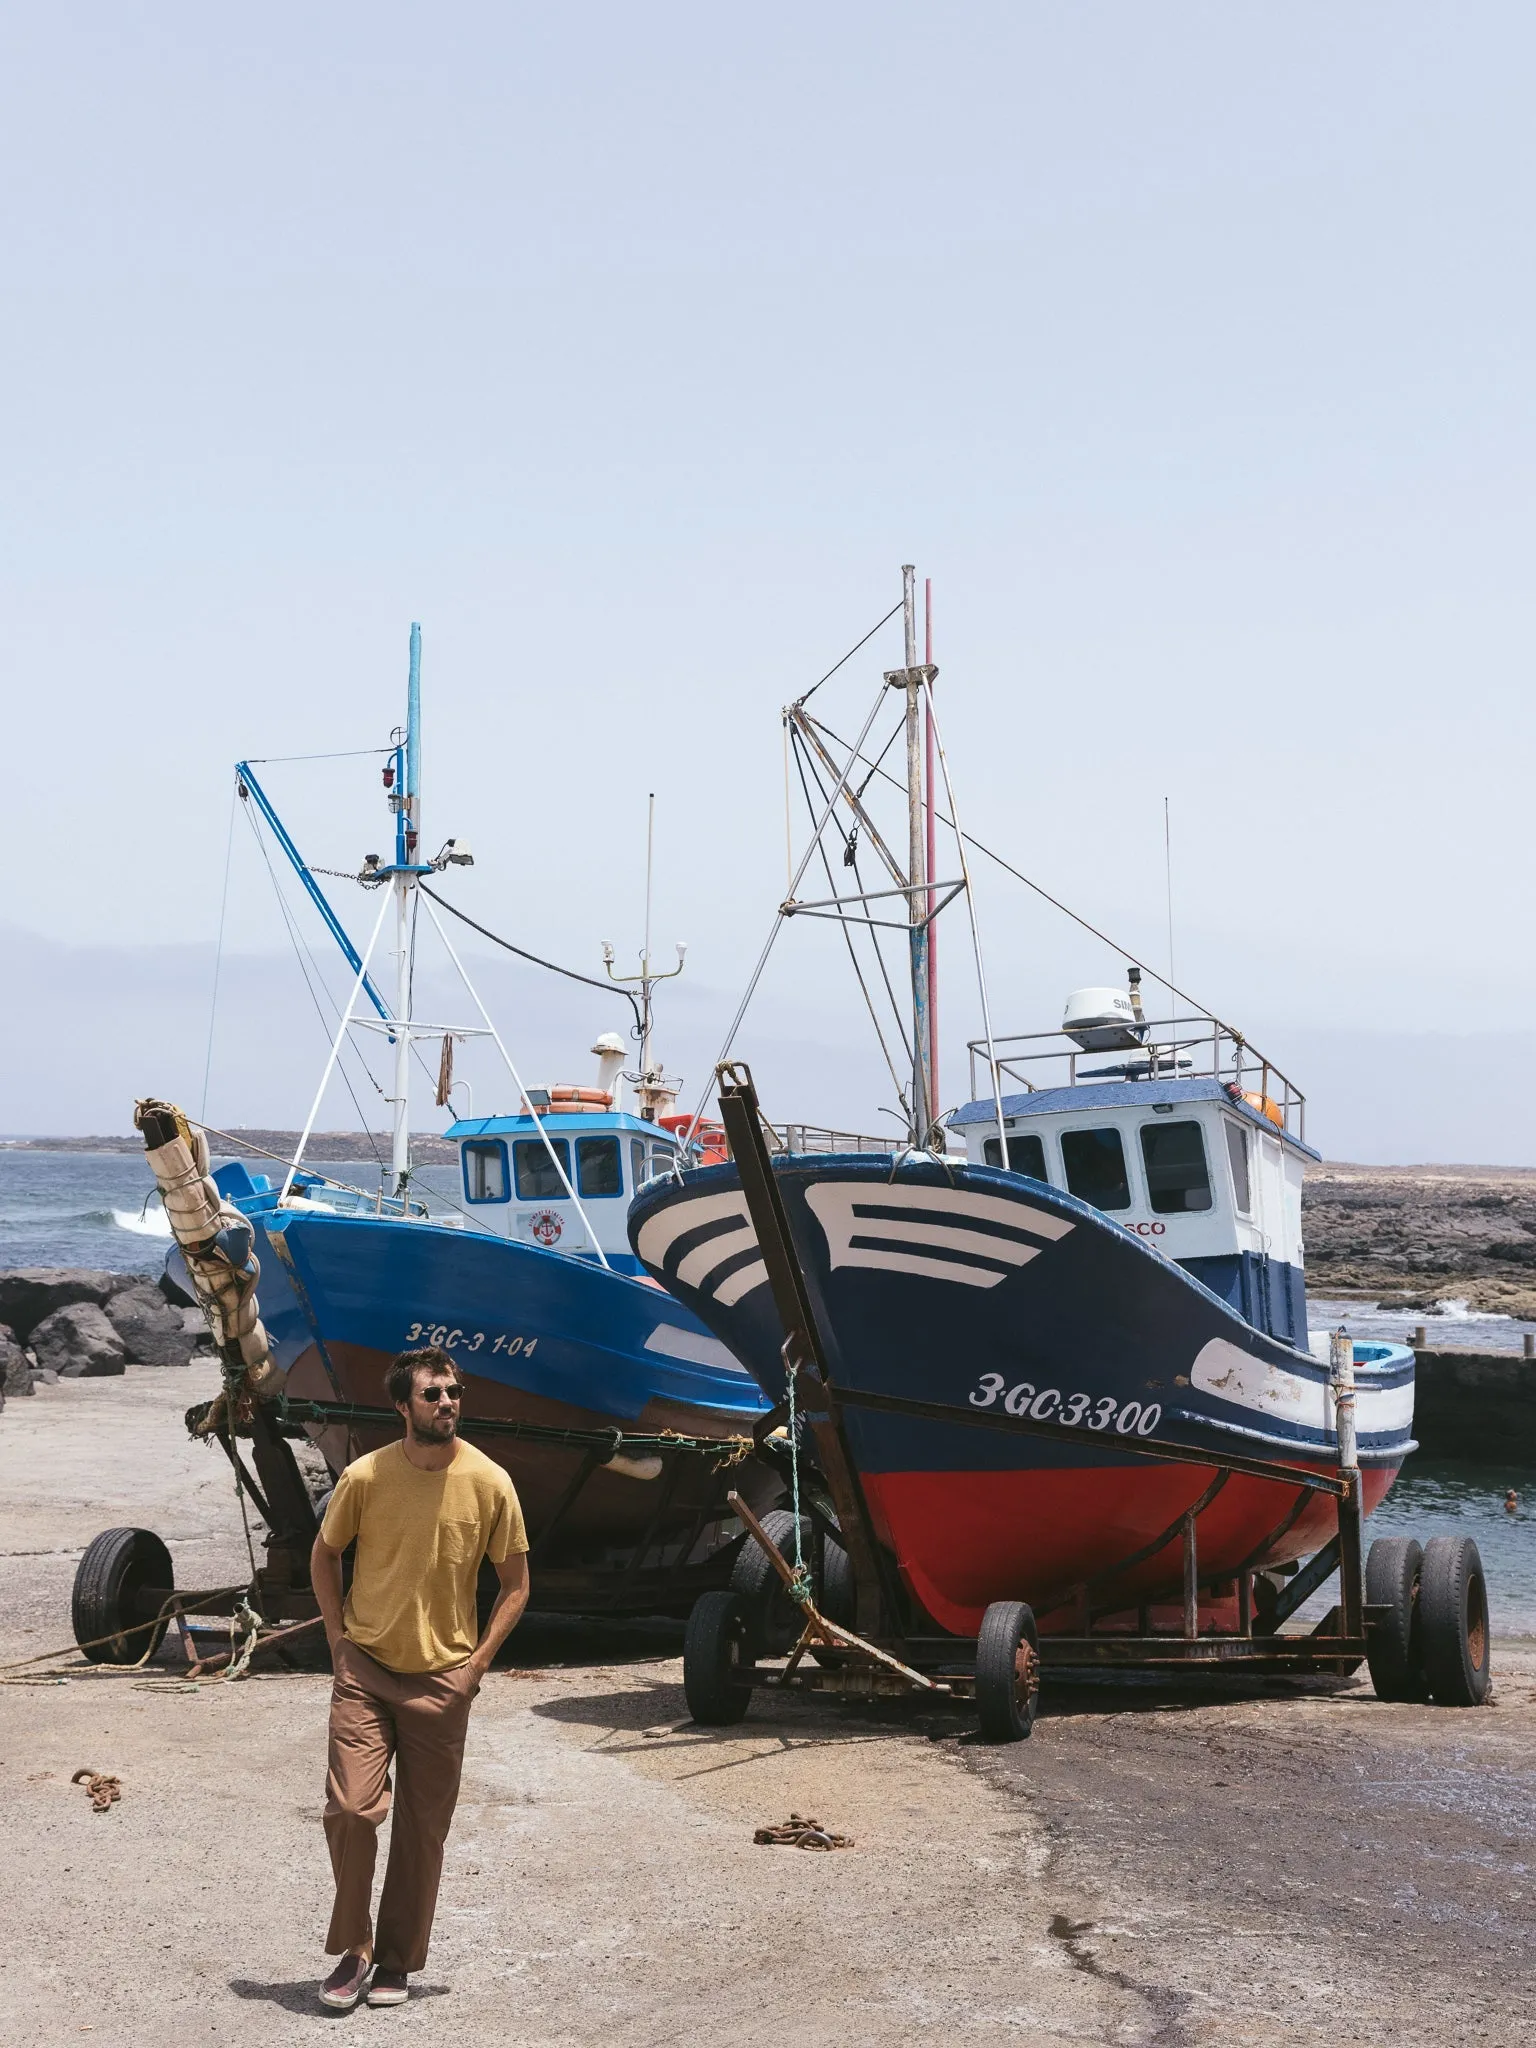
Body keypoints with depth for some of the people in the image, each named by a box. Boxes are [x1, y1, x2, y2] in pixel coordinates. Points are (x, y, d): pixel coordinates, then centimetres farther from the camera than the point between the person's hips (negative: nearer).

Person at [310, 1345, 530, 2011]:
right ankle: (354, 1949, 10)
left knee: (423, 1829, 7)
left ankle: (397, 1961, 22)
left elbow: (515, 1583, 2)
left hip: (442, 1681, 1)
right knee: (351, 1808, -10)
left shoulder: (489, 1483, -8)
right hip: (364, 1671, 0)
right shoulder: (365, 1476, -9)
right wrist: (339, 1639, 1)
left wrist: (475, 1664, -5)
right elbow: (324, 1555, 9)